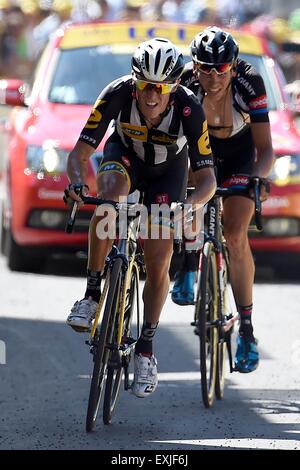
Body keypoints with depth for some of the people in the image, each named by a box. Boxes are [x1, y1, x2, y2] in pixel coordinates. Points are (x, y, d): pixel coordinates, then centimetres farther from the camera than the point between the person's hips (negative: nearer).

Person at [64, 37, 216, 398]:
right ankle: (92, 294, -23)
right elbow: (80, 152, -29)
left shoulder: (190, 110, -34)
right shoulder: (117, 95, -33)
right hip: (124, 154, 0)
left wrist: (192, 203, -52)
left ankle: (146, 346, 9)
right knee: (109, 197, -35)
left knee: (159, 260, -10)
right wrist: (76, 182, -51)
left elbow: (207, 177, -30)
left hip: (168, 170, 0)